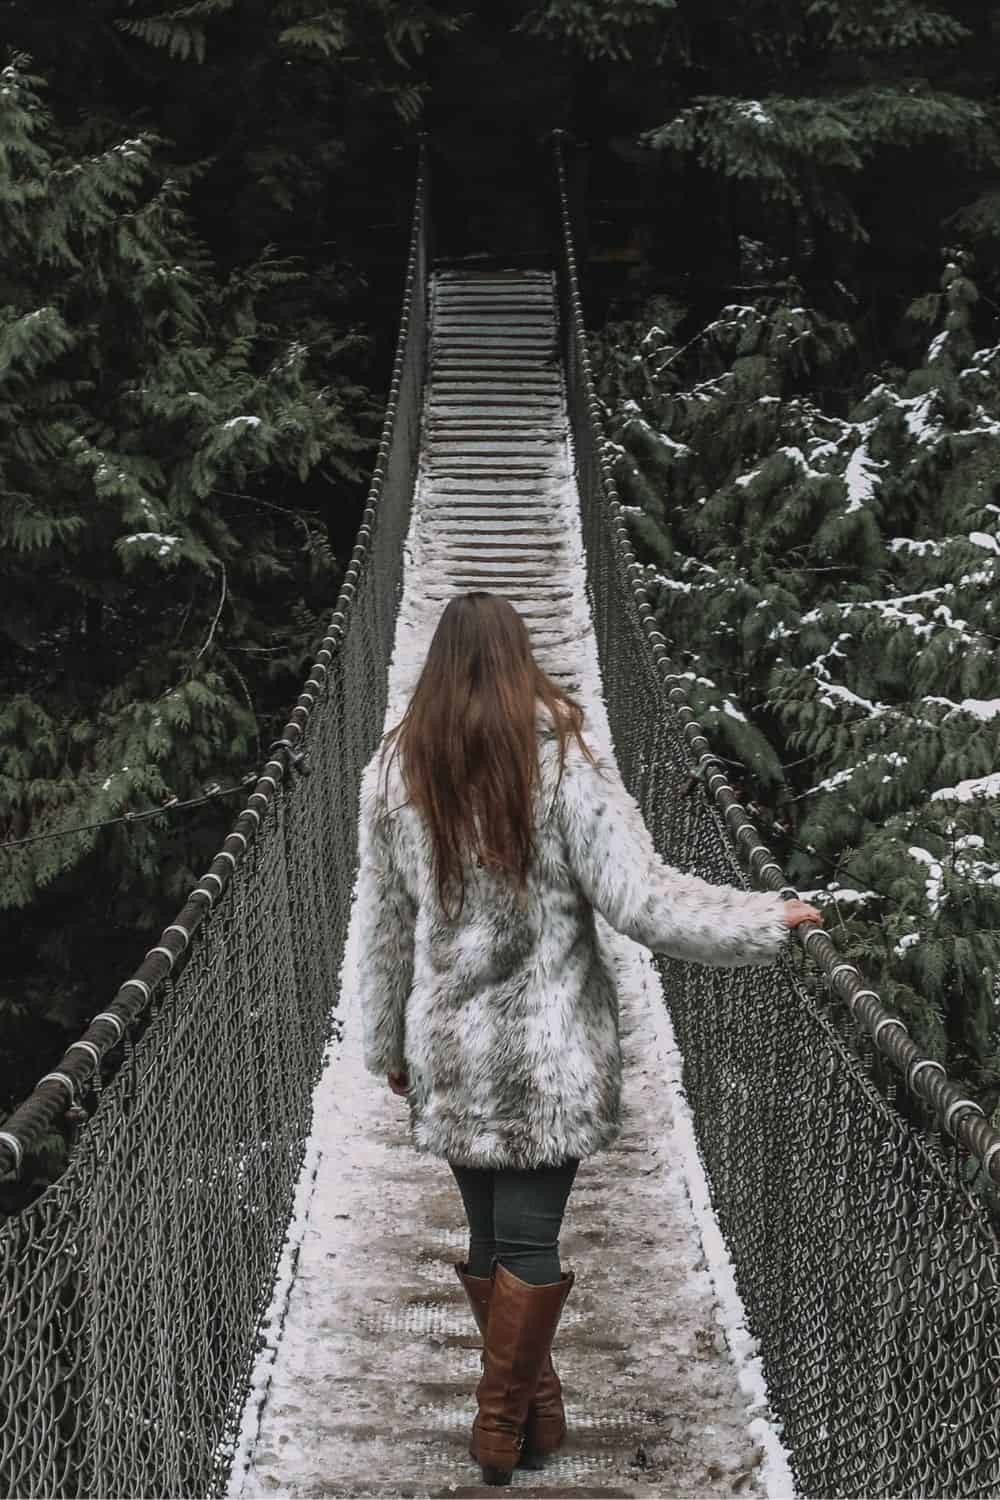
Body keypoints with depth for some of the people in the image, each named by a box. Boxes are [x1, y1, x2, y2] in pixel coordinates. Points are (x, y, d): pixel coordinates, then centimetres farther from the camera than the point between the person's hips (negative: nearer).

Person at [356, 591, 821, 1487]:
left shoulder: (395, 774, -1)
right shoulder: (561, 761, -11)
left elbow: (383, 928, 5)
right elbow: (641, 899, -16)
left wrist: (388, 1046, 16)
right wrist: (768, 918, -6)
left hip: (450, 1052, 3)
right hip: (548, 1053, -3)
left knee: (488, 1236, 14)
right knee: (530, 1242, 5)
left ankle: (532, 1410, 26)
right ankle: (508, 1429, 11)